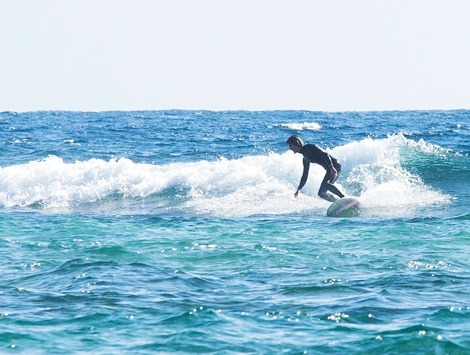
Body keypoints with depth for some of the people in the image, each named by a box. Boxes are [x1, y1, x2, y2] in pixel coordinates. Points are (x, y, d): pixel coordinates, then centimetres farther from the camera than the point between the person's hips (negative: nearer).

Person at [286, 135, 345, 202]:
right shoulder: (305, 158, 20)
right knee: (321, 193, 3)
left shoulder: (309, 147, -8)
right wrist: (299, 189, 24)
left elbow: (325, 155, -18)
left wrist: (331, 167, -30)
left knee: (325, 184, -31)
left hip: (334, 166, -9)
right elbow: (305, 175, 27)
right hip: (329, 169, 9)